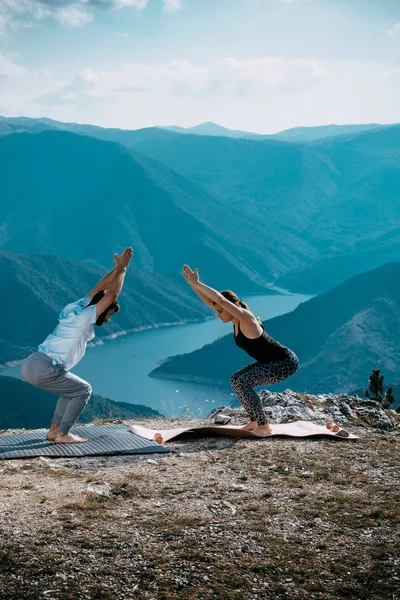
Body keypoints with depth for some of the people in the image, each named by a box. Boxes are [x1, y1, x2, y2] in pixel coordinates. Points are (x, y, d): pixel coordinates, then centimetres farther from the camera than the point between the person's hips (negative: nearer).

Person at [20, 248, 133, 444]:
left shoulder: (78, 307, 13)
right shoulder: (84, 317, -11)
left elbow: (98, 289, 24)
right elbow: (111, 294, -11)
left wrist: (117, 268, 20)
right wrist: (122, 269, -2)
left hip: (30, 365, 9)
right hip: (43, 369, -9)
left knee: (72, 388, 23)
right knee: (83, 390, 3)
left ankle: (54, 430, 21)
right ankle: (62, 434, 3)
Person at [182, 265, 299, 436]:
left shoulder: (245, 317, -23)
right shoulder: (237, 319, 0)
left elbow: (220, 298, -34)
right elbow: (209, 301, 1)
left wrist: (197, 283, -28)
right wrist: (193, 284, -8)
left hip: (285, 362, -10)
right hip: (273, 362, 10)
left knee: (241, 383, -18)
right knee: (235, 380, 9)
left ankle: (264, 427, -9)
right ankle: (254, 421, 16)